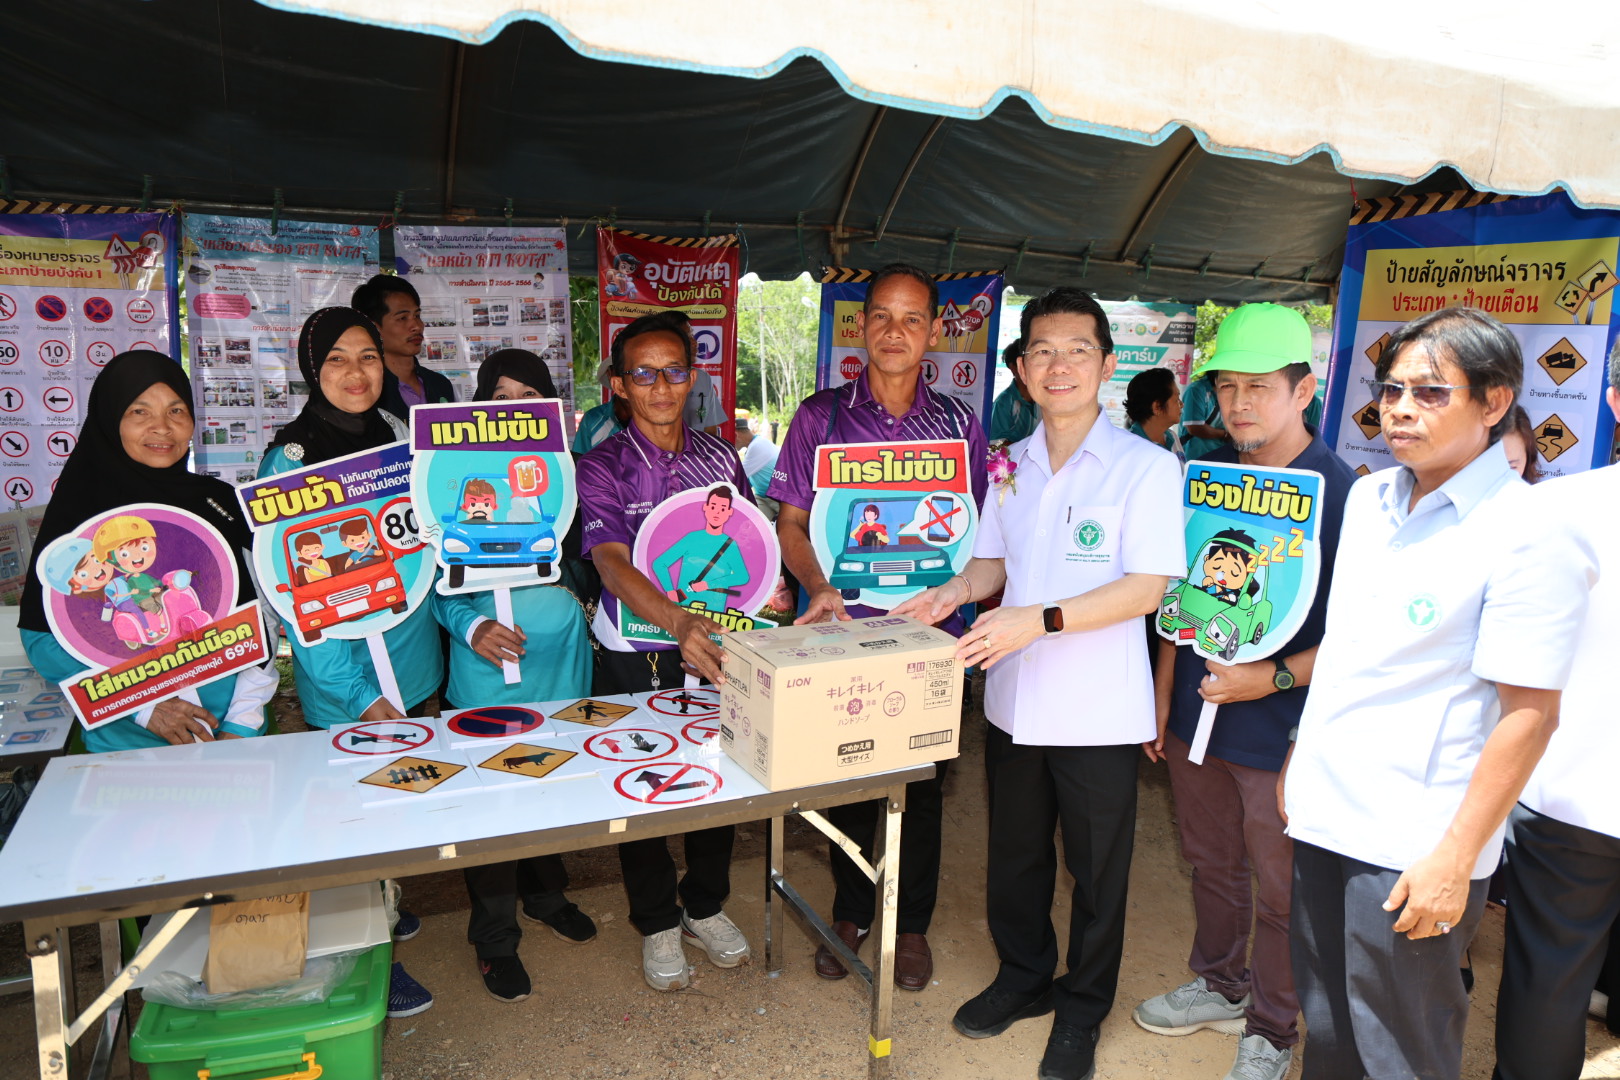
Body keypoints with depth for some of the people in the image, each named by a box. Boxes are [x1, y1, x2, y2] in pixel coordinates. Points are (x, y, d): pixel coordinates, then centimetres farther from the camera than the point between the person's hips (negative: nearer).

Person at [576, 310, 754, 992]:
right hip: (635, 659, -3)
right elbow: (610, 560, -23)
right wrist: (678, 622, -39)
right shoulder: (602, 469, -8)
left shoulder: (721, 458, 4)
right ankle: (657, 924, 32)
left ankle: (706, 907, 39)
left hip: (715, 645, 3)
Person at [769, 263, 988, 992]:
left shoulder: (958, 424, 3)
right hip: (844, 630, 0)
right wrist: (819, 589, -17)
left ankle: (911, 923, 33)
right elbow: (791, 524, 1)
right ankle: (849, 913, 35)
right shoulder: (821, 416, 0)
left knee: (923, 783, 12)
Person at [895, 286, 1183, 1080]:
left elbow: (1147, 588, -17)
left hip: (1098, 713, -5)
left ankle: (1081, 1009, 35)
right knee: (1014, 856, 20)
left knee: (1096, 871, 13)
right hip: (1014, 704, 5)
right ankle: (1023, 978, 43)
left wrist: (1039, 619, -26)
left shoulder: (1146, 467, -11)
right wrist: (956, 591, -6)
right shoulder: (1012, 465, 6)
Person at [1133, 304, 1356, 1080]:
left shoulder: (1342, 493, -14)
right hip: (1197, 715, 5)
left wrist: (1275, 678, -22)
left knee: (1281, 892, 12)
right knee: (1211, 865, 22)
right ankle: (1220, 986, 44)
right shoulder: (1207, 475, 3)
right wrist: (1163, 693, 11)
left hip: (1284, 732, -5)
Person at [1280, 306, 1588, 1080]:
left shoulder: (1523, 536, -15)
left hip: (1411, 848, -6)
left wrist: (1456, 858, -17)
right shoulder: (1367, 498, 6)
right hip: (1322, 813, 6)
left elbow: (1529, 713, -17)